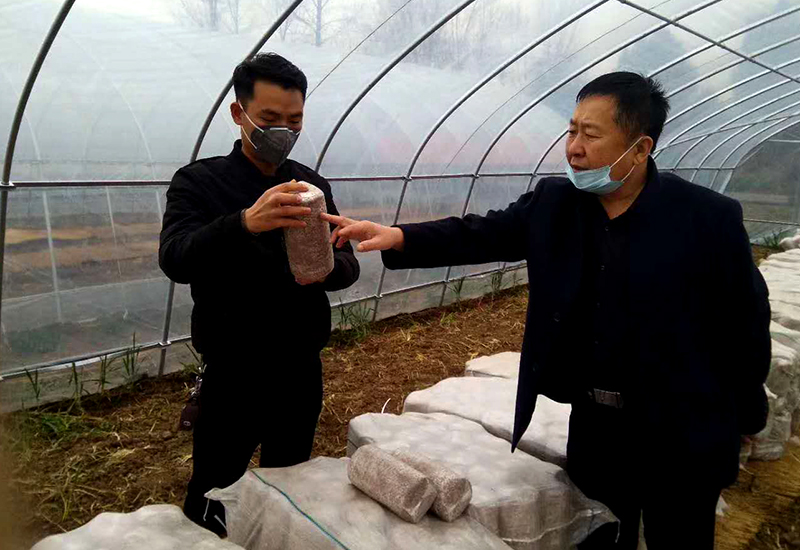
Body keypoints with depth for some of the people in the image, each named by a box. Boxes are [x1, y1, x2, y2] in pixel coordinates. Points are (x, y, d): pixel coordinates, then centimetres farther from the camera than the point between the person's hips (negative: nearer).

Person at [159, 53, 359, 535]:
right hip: (232, 378, -3)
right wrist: (245, 223, -42)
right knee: (209, 509, 9)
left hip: (302, 372, 4)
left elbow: (349, 265, 1)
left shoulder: (313, 185, 4)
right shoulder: (199, 181, -8)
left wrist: (328, 268, -24)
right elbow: (175, 260, -24)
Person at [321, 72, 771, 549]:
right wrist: (398, 236, -21)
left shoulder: (710, 219, -14)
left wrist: (738, 427, 0)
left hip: (682, 438, -3)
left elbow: (746, 327, -7)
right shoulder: (553, 203, -4)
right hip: (592, 425, 4)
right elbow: (480, 235, -5)